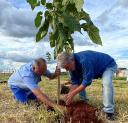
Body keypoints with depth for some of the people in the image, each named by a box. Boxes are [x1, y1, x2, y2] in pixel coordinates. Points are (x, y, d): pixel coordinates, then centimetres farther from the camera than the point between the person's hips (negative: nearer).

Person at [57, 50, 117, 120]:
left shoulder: (84, 60, -42)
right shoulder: (72, 65, -15)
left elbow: (87, 81, -37)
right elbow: (75, 82, -12)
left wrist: (73, 93, -33)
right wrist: (69, 94, -26)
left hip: (108, 65, -8)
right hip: (95, 68, 8)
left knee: (106, 83, -34)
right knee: (80, 82, 2)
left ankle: (109, 111, -25)